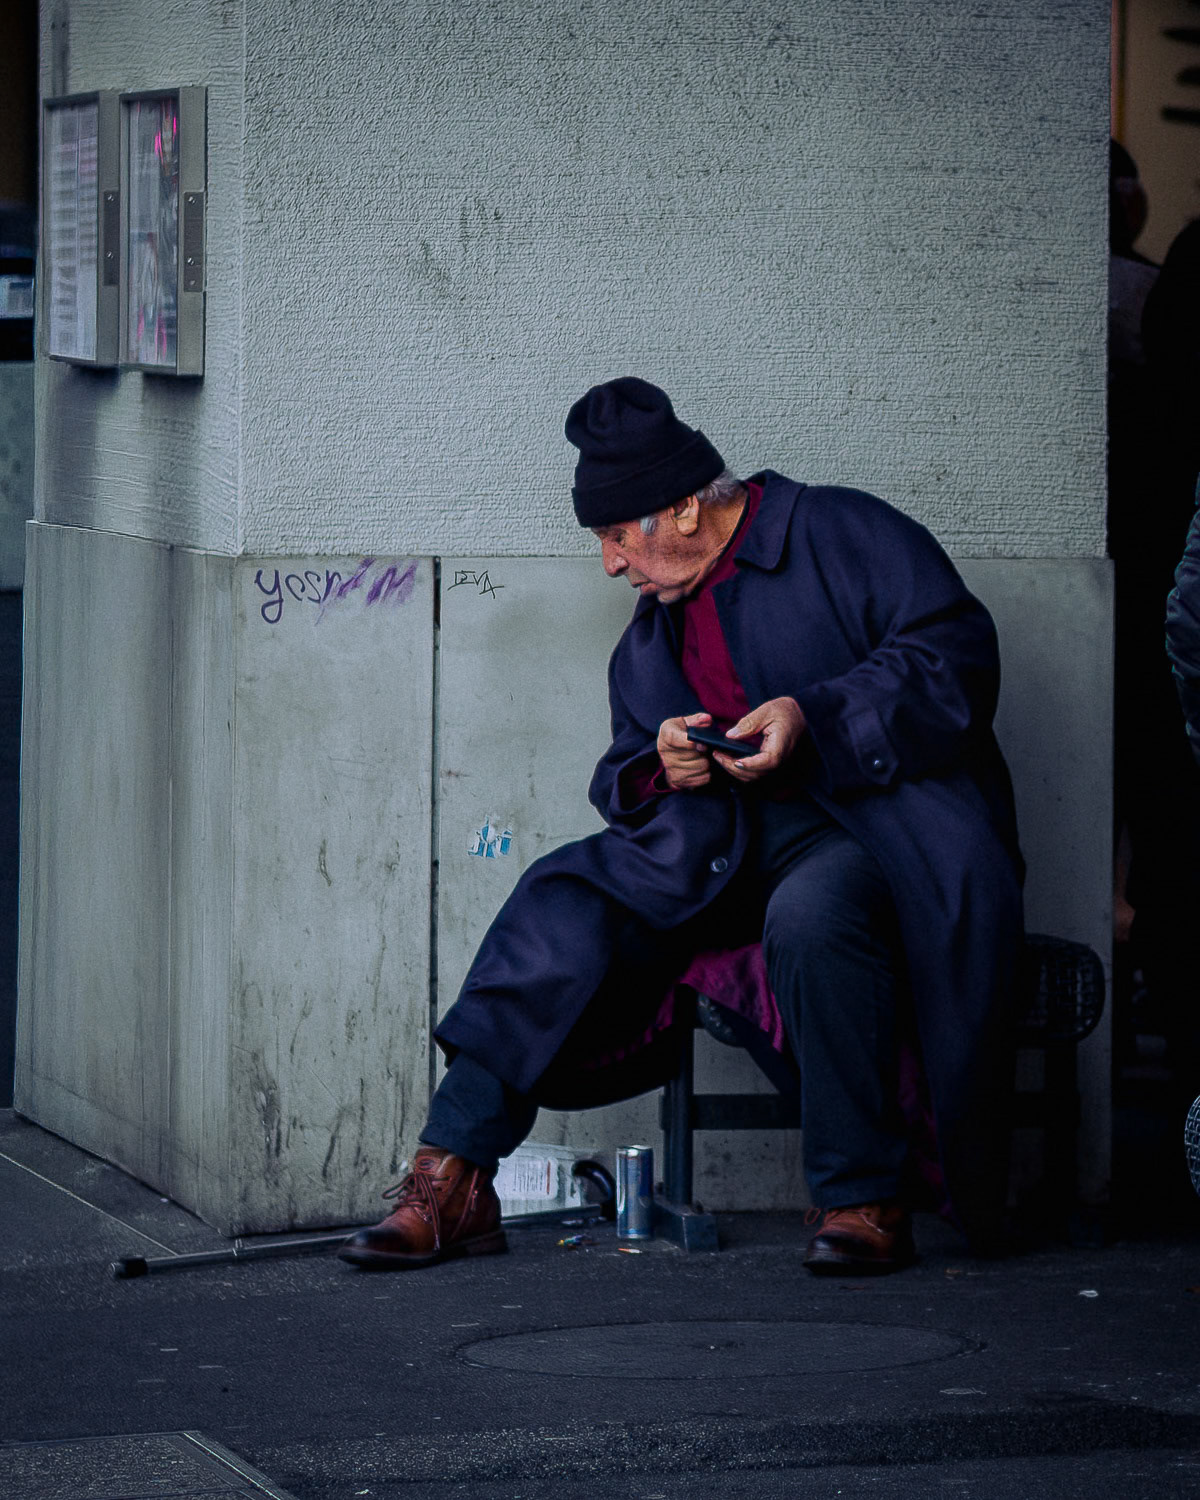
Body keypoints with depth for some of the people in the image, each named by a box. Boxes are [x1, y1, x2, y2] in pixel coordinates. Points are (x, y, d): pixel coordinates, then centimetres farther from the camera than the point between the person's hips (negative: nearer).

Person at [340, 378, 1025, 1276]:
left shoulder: (843, 535, 0)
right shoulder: (653, 634, 21)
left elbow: (957, 650, -11)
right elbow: (622, 786, 20)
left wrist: (812, 717, -20)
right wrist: (660, 770, -5)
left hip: (874, 824, -6)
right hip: (728, 844, 6)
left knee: (812, 911, -39)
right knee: (569, 901, -14)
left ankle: (863, 1202, -27)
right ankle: (450, 1182, -15)